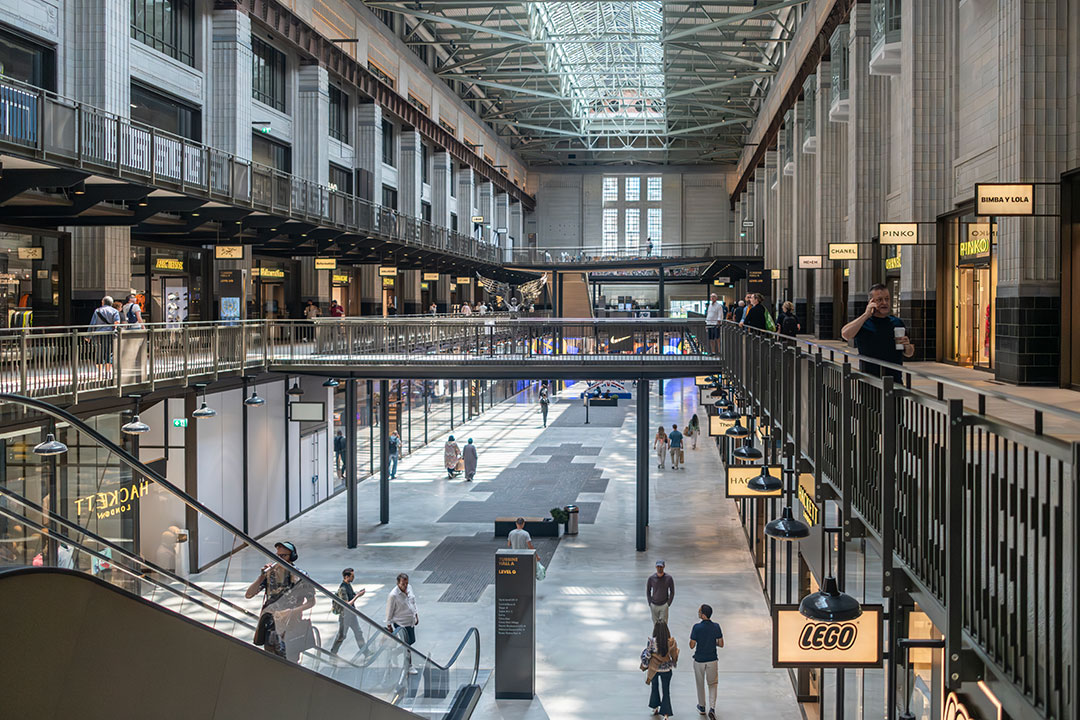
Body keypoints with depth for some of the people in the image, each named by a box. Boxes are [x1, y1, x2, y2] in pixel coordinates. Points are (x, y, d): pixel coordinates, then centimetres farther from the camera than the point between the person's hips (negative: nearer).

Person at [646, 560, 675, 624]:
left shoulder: (669, 578, -8)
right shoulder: (651, 578, -5)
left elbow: (672, 592, 1)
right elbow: (648, 591, 7)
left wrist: (668, 604, -6)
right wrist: (650, 603, 0)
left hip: (664, 605, -2)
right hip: (654, 605, 2)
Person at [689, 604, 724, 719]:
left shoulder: (697, 627, -19)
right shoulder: (716, 627, -10)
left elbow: (692, 646, -14)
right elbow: (721, 644, -4)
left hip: (699, 660, -2)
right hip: (712, 660, 2)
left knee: (700, 684, 19)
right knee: (712, 684, 16)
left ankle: (702, 707, 33)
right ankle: (712, 708, -1)